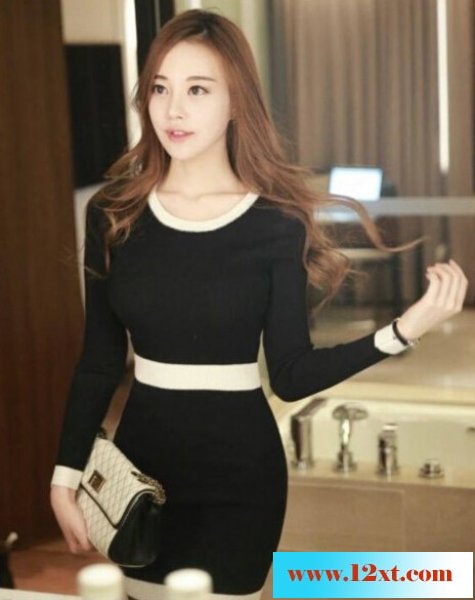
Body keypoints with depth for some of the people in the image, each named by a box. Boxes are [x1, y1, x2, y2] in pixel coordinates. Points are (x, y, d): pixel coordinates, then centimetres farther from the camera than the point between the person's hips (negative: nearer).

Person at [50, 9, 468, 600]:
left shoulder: (276, 223, -9)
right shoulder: (112, 213, -3)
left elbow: (291, 375, -10)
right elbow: (98, 362, 3)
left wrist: (400, 331, -22)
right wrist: (66, 474, 2)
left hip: (239, 468, -2)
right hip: (140, 459, 3)